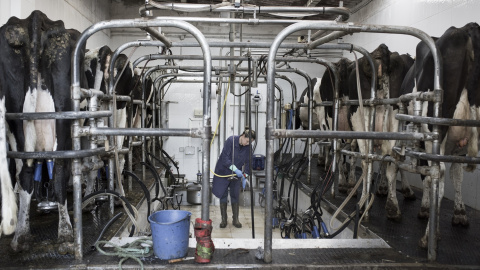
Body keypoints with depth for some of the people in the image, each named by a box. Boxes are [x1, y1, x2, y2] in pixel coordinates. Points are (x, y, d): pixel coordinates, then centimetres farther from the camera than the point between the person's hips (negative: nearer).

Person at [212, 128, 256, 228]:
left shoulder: (248, 148, -7)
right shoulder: (231, 140, -20)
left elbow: (248, 162, 0)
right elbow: (225, 157, -24)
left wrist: (245, 176, -11)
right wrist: (235, 169, -30)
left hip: (236, 175, 3)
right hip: (223, 173, -3)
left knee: (235, 196, 5)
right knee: (223, 195, 2)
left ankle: (235, 219, 15)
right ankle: (224, 219, 13)